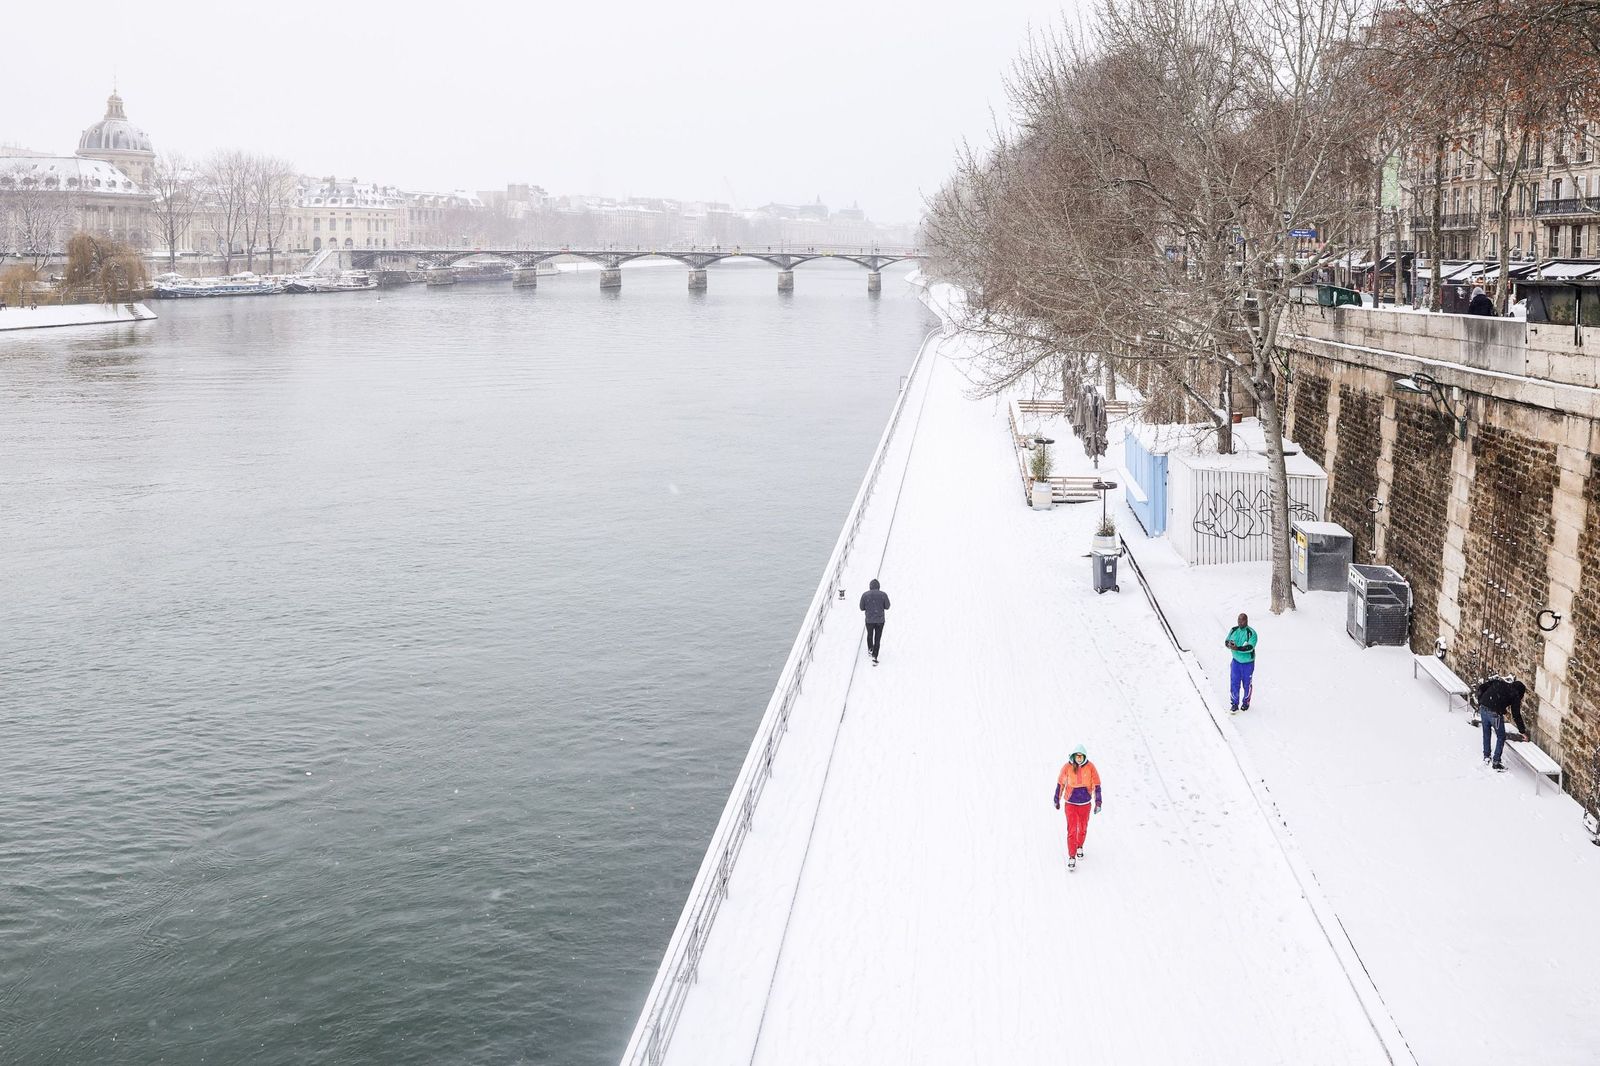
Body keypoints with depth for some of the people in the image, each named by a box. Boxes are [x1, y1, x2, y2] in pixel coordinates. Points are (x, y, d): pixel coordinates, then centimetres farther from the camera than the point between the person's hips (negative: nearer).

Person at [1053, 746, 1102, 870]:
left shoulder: (1090, 767, -12)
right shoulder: (1067, 767, -13)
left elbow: (1096, 785, -8)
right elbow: (1060, 783, 0)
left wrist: (1098, 802, -13)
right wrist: (1057, 800, 8)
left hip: (1085, 803, 2)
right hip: (1071, 803, -2)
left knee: (1083, 828, 18)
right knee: (1072, 830, -8)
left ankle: (1079, 847, 45)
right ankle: (1072, 857, -2)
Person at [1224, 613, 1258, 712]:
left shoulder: (1251, 633, -18)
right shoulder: (1234, 630, -1)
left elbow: (1250, 647, -27)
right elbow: (1227, 641, 4)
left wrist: (1237, 648, -39)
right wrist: (1229, 644, -21)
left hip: (1247, 663, -3)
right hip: (1236, 661, 3)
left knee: (1247, 684, 12)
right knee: (1234, 683, 2)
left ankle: (1246, 702, 32)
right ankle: (1234, 704, 14)